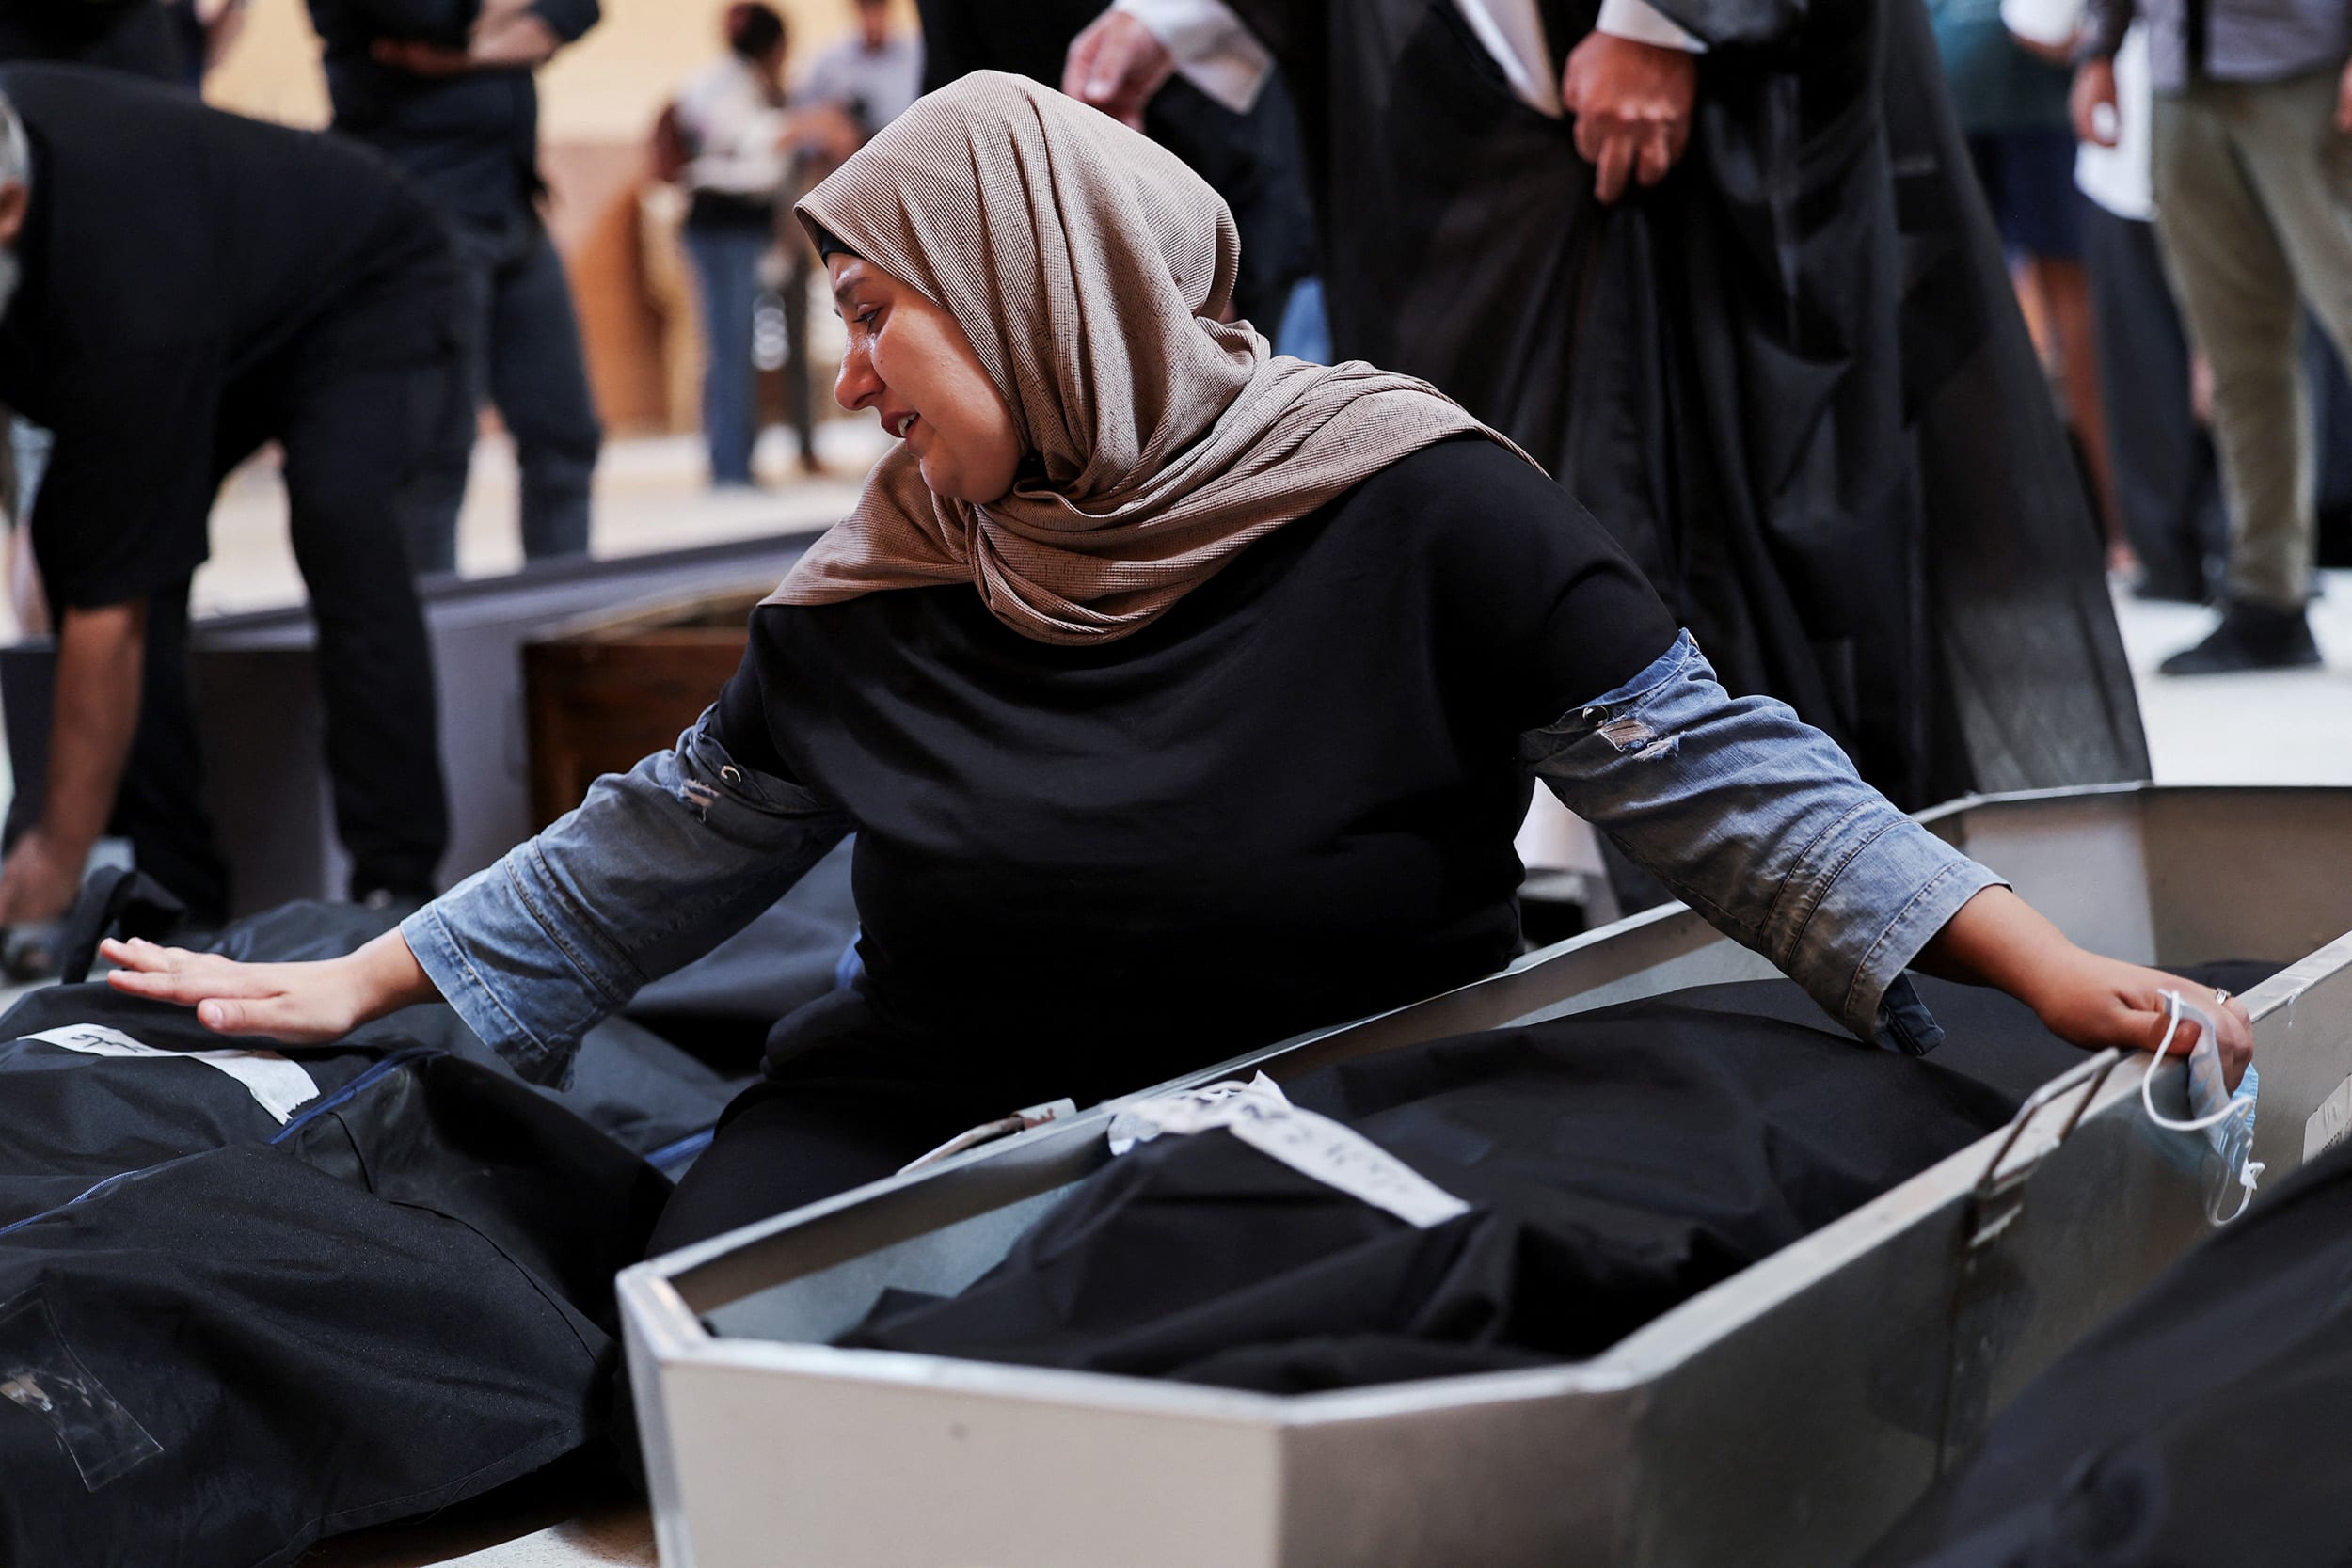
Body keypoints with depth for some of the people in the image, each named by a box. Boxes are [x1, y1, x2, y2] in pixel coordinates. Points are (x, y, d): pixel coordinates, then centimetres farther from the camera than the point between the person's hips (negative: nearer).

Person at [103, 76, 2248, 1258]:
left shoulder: (1411, 512, -11)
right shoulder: (881, 595, 2)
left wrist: (2056, 971, -21)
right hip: (931, 1113, 4)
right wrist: (363, 979, 16)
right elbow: (669, 839, 14)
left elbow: (1710, 770, -11)